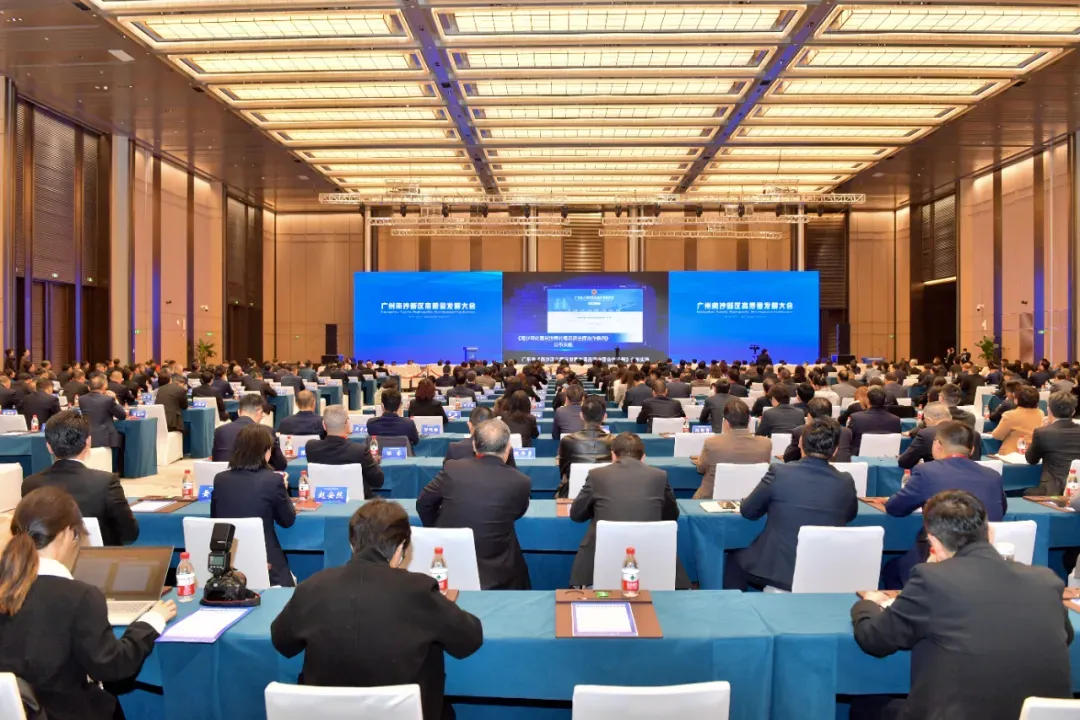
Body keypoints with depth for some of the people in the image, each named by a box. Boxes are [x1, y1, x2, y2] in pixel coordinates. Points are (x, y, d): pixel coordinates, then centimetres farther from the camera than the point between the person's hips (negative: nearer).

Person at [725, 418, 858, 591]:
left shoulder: (779, 472, -14)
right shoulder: (846, 482, -5)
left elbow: (747, 512, 1)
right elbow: (850, 516, 17)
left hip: (776, 570, -3)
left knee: (735, 561, 27)